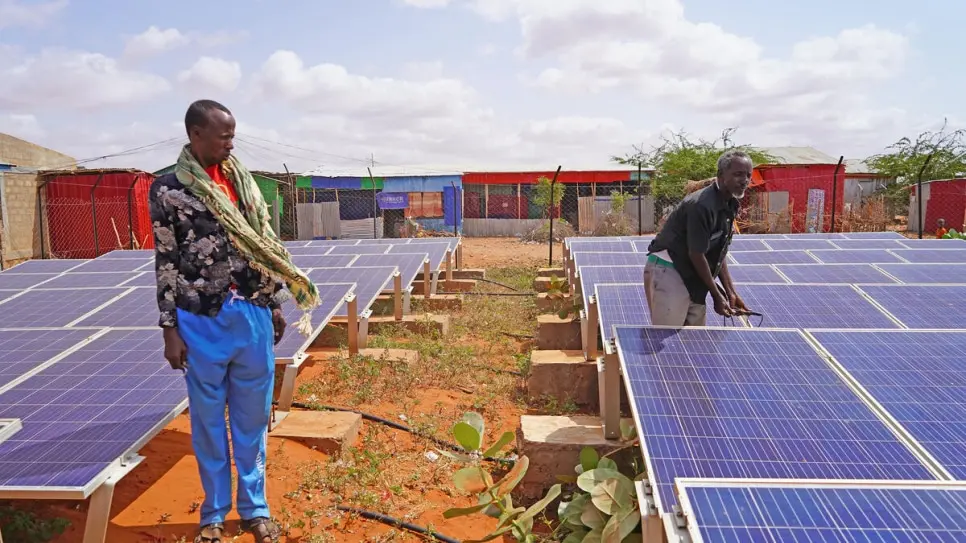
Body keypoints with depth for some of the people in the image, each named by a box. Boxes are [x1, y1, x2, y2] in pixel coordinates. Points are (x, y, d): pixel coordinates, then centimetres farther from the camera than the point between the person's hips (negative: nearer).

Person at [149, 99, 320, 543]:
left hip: (253, 313, 3)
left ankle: (254, 507, 28)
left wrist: (276, 304, 11)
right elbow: (165, 262, -3)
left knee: (253, 415, 12)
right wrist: (170, 329, -5)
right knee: (208, 418, 11)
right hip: (202, 319, -3)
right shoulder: (167, 189, -3)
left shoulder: (242, 182, 8)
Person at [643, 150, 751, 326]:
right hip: (667, 271, -9)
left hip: (691, 276, 10)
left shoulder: (730, 206, 6)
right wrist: (717, 296, -11)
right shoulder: (702, 205, -23)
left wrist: (731, 293, 8)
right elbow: (696, 254, -19)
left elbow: (719, 254, 12)